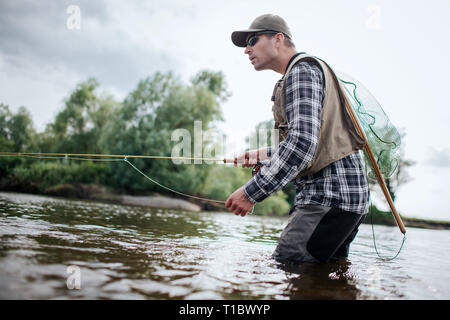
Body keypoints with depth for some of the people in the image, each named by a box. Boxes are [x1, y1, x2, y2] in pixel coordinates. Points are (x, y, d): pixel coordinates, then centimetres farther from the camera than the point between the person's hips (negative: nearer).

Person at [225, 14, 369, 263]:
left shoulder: (302, 69, -7)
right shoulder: (309, 70, 26)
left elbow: (303, 142, -24)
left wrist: (251, 193, -22)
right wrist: (262, 154, 29)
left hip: (331, 194, -11)